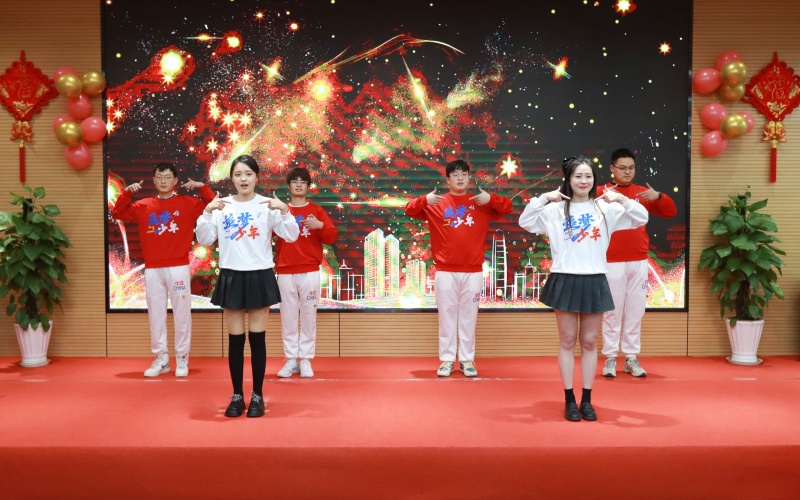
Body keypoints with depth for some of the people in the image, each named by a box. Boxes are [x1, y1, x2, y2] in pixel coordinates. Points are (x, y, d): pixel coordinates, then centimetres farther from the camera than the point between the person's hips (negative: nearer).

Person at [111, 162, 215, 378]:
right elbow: (117, 214, 14)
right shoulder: (143, 206, 11)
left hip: (178, 268, -3)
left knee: (182, 315, 2)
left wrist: (202, 187, -7)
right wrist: (127, 192, 4)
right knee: (155, 315, 7)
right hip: (152, 270, 3)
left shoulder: (188, 203, 3)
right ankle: (161, 360, 16)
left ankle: (182, 360, 12)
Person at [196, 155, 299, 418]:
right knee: (235, 339, 7)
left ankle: (257, 396, 16)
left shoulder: (267, 205, -2)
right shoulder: (222, 205, 3)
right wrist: (207, 212, -13)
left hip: (260, 276, -1)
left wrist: (284, 210, -20)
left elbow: (291, 236, -7)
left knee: (257, 338, 5)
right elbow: (204, 239, -1)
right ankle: (237, 396, 18)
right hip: (231, 277, 1)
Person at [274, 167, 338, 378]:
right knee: (288, 317, 2)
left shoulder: (316, 210, 8)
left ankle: (306, 360, 8)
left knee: (309, 316, 1)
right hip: (285, 272, 1)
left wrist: (320, 226, -17)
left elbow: (332, 237, 1)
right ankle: (291, 360, 10)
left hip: (309, 272, -1)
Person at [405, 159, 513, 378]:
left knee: (469, 317, 6)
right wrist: (424, 200, -16)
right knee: (446, 316, 4)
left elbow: (507, 207, 4)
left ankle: (467, 360, 15)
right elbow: (410, 210, 2)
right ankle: (446, 360, 12)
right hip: (445, 271, -1)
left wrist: (491, 199, -13)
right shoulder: (435, 203, 4)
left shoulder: (482, 203, 8)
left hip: (473, 272, 1)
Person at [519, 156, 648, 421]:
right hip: (565, 280, -1)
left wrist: (623, 199, -10)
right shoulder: (555, 209, 1)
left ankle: (587, 400, 18)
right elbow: (524, 222, -5)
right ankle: (569, 400, 15)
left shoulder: (605, 208, 4)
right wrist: (543, 198, -13)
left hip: (594, 281, 1)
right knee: (567, 341, 6)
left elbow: (642, 219, 3)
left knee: (589, 342, 8)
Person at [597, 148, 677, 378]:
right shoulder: (602, 192, -1)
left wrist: (658, 196, -9)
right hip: (612, 262, -4)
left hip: (639, 262, 4)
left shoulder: (643, 193, 10)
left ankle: (631, 358, 17)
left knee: (635, 311, 8)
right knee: (612, 311, 1)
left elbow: (671, 212, 9)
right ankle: (610, 358, 9)